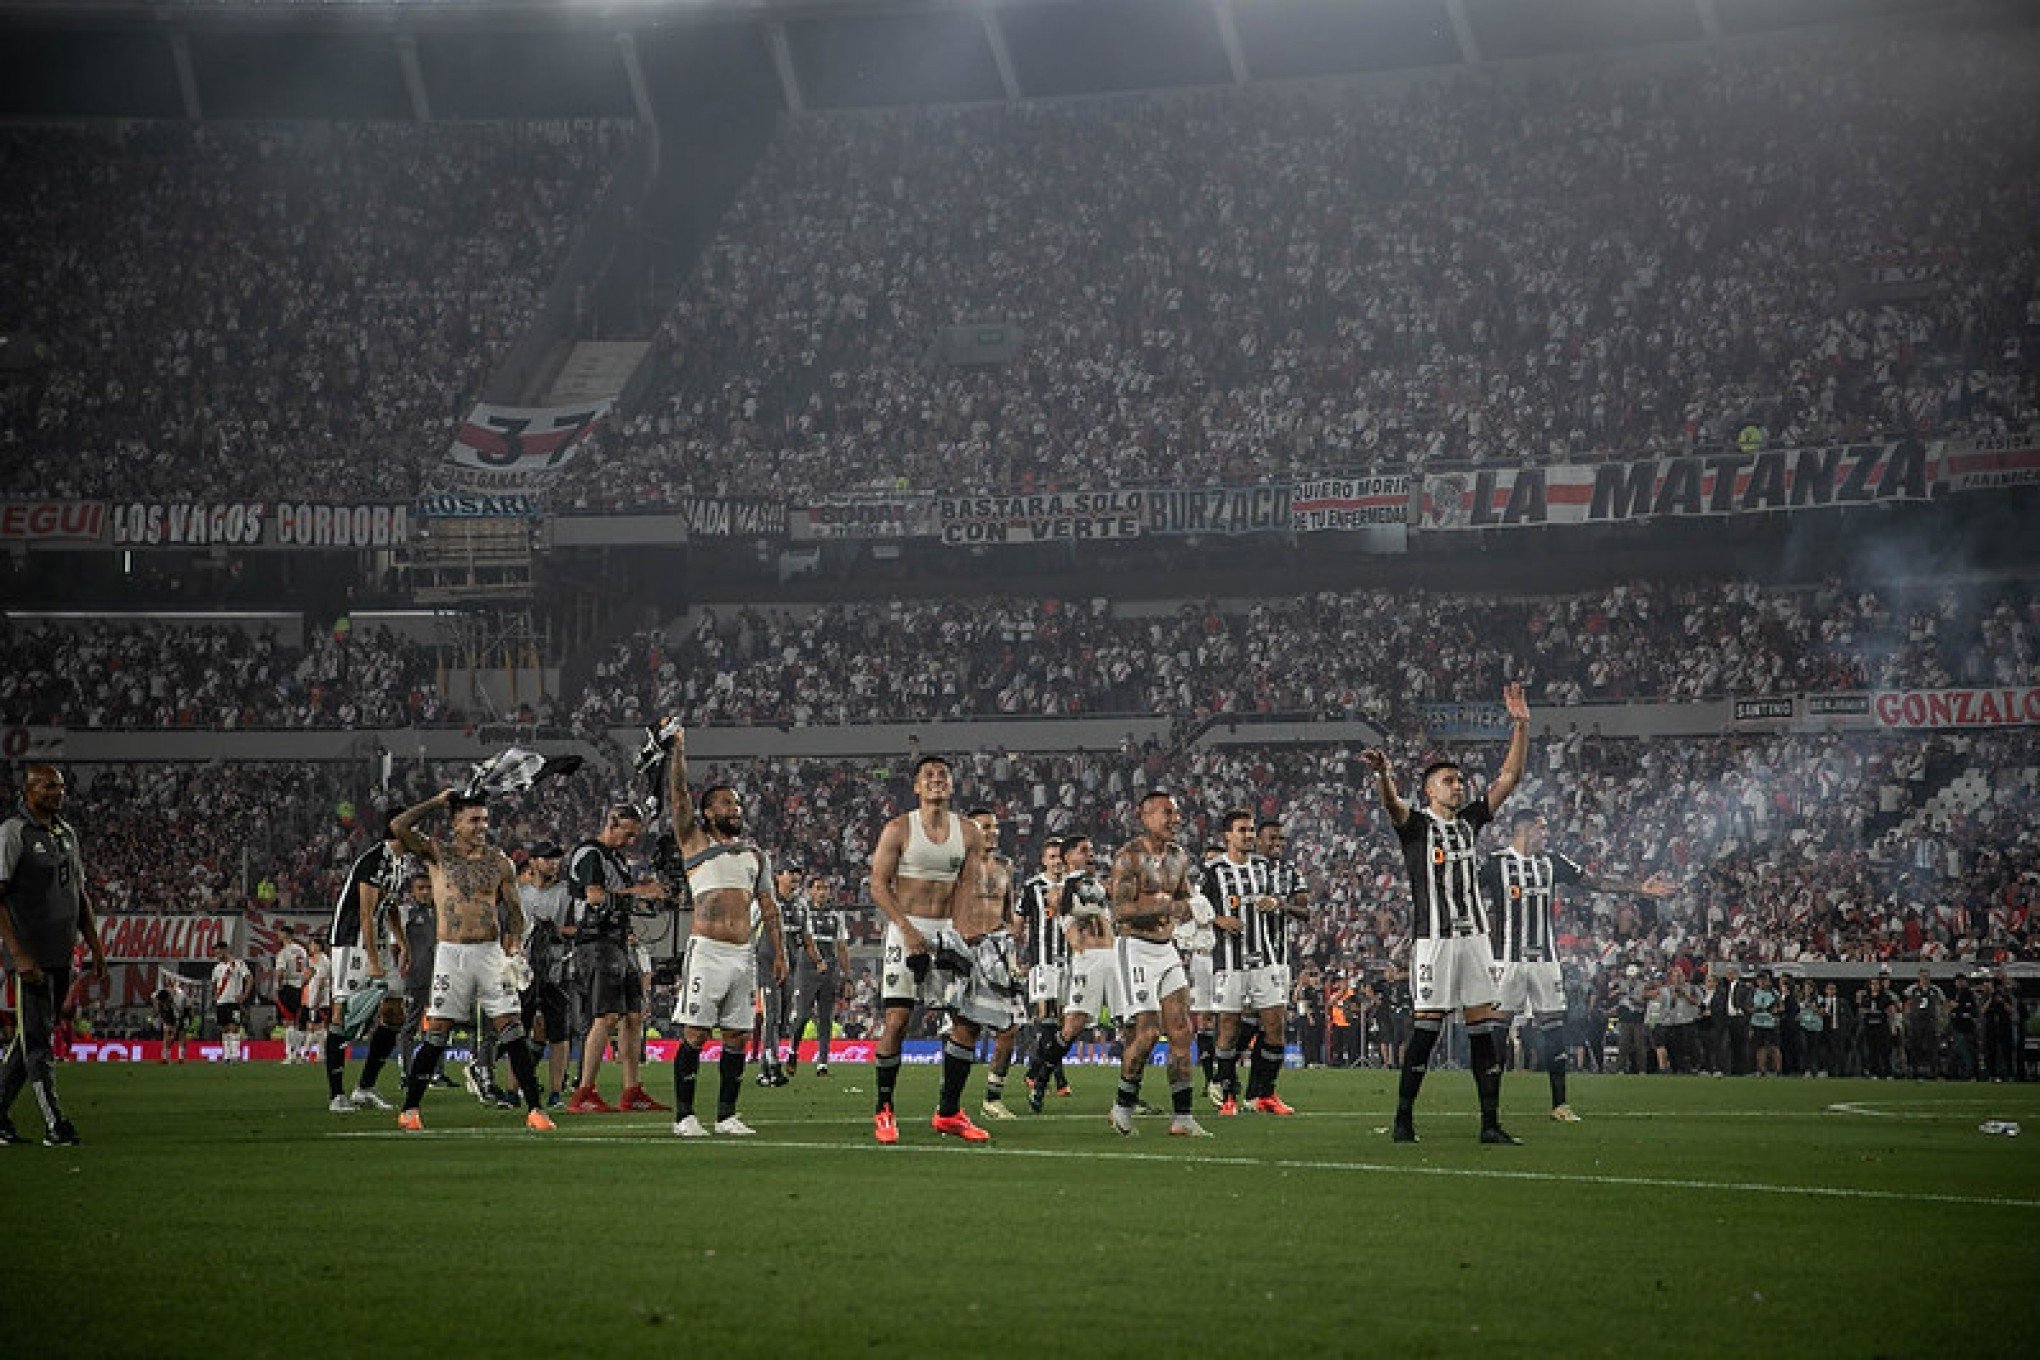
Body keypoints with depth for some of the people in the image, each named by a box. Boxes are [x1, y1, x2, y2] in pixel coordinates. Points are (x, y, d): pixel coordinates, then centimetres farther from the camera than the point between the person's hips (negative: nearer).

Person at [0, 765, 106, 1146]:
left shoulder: (66, 834, 15)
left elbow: (80, 897, 23)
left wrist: (96, 949, 18)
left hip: (61, 956, 8)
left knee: (31, 1038, 11)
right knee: (37, 1038, -7)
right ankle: (54, 1125, -8)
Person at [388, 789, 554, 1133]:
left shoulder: (499, 862, 8)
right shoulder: (438, 853, 4)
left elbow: (515, 911, 11)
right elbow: (399, 827, -9)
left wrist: (515, 946, -6)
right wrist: (436, 801, -1)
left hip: (491, 951, 1)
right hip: (451, 952, -1)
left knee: (512, 1031, -4)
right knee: (436, 1033, -2)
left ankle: (533, 1109, -3)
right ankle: (410, 1109, 8)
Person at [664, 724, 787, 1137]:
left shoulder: (755, 854, 19)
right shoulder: (695, 841, 7)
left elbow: (769, 908, 17)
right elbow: (677, 796, -3)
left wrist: (779, 953, 10)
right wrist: (677, 748, -5)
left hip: (743, 955, 5)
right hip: (707, 951, -5)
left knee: (738, 1036, 4)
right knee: (695, 1034, -6)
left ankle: (727, 1115, 11)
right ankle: (684, 1116, -1)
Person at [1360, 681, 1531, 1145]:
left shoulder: (1470, 819, 16)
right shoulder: (1416, 824, 1)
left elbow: (1510, 776, 14)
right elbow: (1392, 803, -22)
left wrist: (1521, 725, 5)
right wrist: (1383, 775, -45)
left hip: (1474, 933, 5)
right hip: (1433, 936, -5)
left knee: (1484, 1023, 1)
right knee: (1429, 1023, -9)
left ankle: (1491, 1123, 3)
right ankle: (1403, 1118, -1)